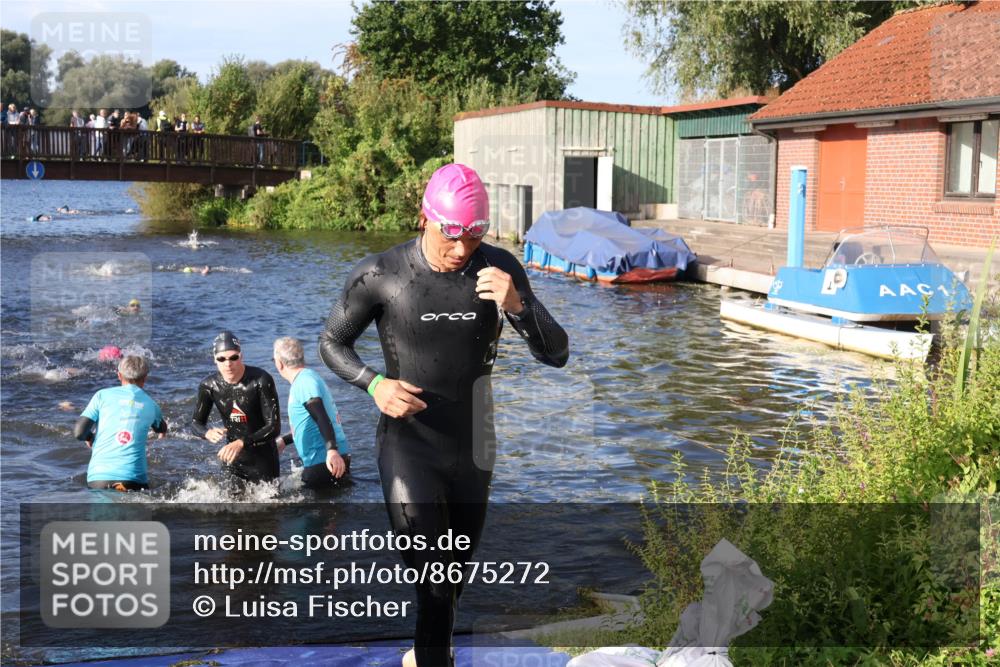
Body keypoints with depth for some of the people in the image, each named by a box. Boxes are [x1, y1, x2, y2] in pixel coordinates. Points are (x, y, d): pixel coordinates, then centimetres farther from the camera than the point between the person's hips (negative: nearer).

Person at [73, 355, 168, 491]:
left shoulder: (103, 395, 7)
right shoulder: (151, 405, 14)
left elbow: (79, 432, 1)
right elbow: (161, 429, 36)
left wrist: (90, 437, 23)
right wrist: (163, 429, 59)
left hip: (98, 476, 0)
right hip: (134, 478, 0)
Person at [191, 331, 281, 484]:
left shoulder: (261, 380, -21)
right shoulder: (209, 385, -10)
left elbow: (274, 427, -23)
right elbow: (196, 422, 2)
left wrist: (241, 443, -36)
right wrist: (208, 433, -22)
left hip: (263, 457, -3)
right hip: (233, 456, 3)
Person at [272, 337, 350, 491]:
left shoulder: (303, 382, -13)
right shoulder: (308, 377, 19)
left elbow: (321, 417, -28)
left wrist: (332, 450, -39)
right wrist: (284, 440, 35)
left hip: (326, 461, -11)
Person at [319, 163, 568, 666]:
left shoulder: (499, 269, -9)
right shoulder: (380, 275, -14)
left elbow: (556, 354, -9)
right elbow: (331, 343, 1)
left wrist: (516, 305, -28)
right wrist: (374, 383, -19)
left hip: (473, 450, 4)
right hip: (408, 449, -4)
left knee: (457, 569, 23)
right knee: (434, 586, -15)